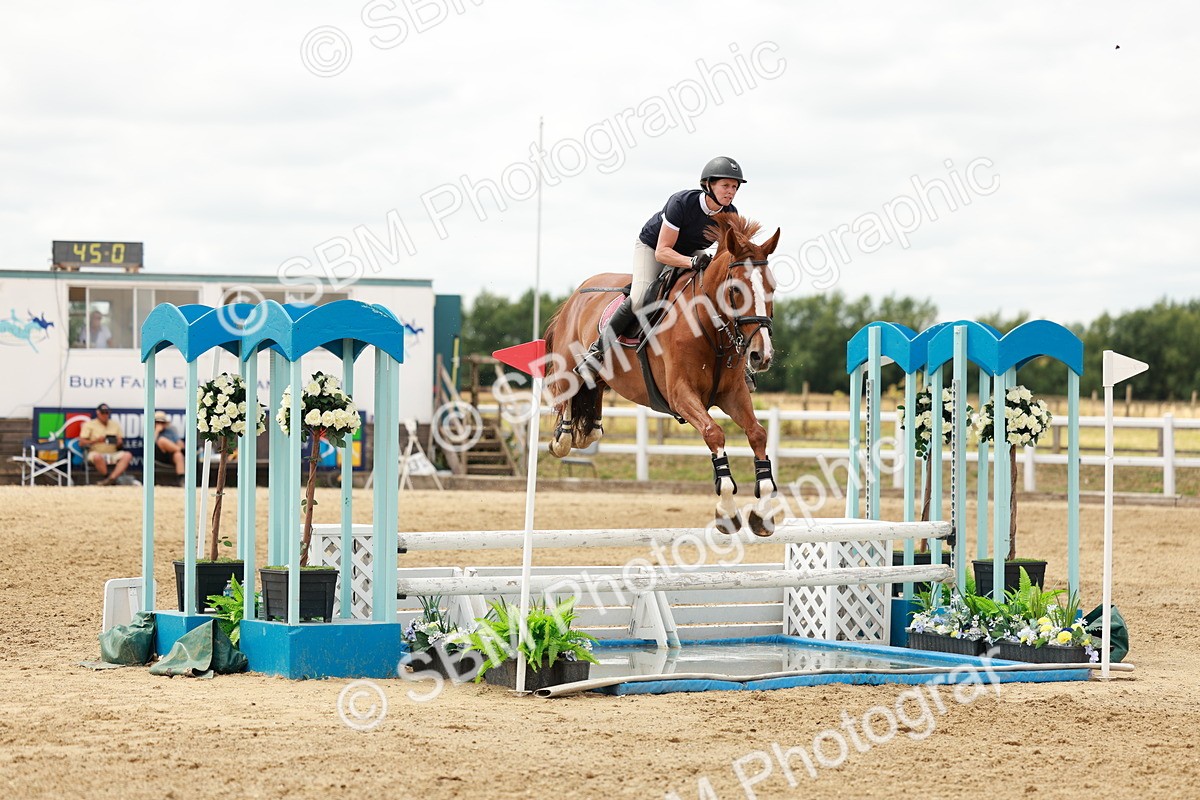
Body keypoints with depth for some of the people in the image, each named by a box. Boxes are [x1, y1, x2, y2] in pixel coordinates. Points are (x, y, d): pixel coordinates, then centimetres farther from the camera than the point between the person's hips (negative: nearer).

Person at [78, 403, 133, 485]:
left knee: (127, 455, -27)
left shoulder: (115, 424, 18)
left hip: (113, 454, 4)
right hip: (96, 453, -4)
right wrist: (96, 441, -15)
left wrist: (119, 442, -9)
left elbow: (121, 442, 16)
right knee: (97, 457, -41)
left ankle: (111, 478, -39)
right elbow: (81, 443, -1)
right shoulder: (89, 424, 7)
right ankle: (107, 477, -22)